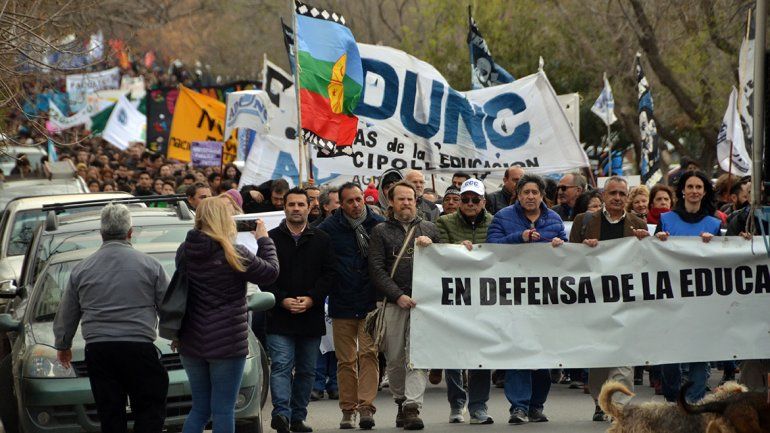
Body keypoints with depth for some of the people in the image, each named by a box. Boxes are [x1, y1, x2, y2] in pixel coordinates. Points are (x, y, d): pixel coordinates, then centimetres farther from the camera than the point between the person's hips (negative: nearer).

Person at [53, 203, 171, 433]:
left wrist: (63, 345, 32)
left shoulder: (81, 269, 8)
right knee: (150, 410, 2)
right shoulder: (149, 265, 0)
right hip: (139, 348, -3)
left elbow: (66, 315, 16)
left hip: (98, 350, 3)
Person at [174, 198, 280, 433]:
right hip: (227, 343, -6)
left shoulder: (185, 252, 2)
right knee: (223, 411, 0)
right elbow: (270, 272, -3)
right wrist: (264, 239, 10)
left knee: (200, 408, 14)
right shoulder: (233, 255, -14)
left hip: (192, 343, 6)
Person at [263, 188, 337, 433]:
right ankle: (281, 413, -21)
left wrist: (311, 298, -10)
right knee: (281, 366, -13)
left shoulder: (321, 240, 9)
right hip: (279, 316, -3)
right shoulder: (271, 239, 4)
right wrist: (282, 300, -12)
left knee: (307, 370, 7)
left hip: (311, 315, 3)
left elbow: (329, 274, 4)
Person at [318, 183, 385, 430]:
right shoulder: (329, 228, 0)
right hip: (342, 305, 1)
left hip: (371, 304, -1)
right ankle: (348, 410, 11)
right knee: (346, 360, 4)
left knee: (369, 353, -9)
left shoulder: (378, 225, 0)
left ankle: (366, 407, -12)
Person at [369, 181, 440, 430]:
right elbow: (377, 269, 1)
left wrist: (430, 247, -4)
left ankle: (412, 407, -16)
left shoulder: (429, 229, 16)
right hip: (393, 304, 0)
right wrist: (399, 296, -9)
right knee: (395, 359, 3)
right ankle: (401, 402, 18)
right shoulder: (381, 232, 9)